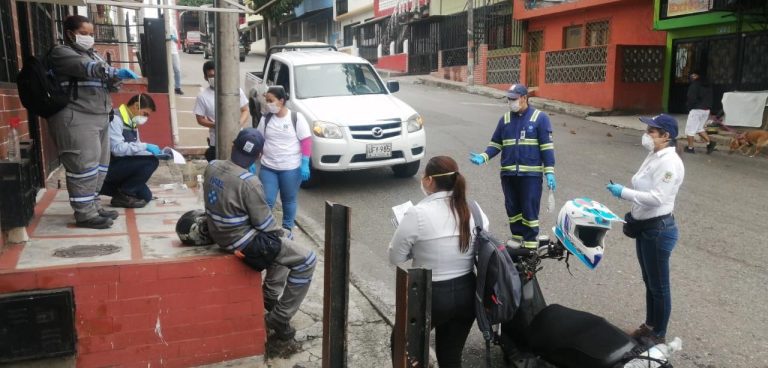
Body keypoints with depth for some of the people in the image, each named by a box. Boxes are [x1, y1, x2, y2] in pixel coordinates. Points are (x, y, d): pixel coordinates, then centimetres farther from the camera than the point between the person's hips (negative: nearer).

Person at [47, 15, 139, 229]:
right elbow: (86, 68, -22)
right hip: (76, 119, -9)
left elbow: (107, 83, 20)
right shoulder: (61, 53, -3)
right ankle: (84, 214, -5)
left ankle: (93, 207, 20)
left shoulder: (92, 54, 23)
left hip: (99, 117, 9)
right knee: (84, 165, -11)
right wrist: (115, 72, -32)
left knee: (100, 164, 11)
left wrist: (116, 80, -3)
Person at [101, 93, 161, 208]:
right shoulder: (115, 119, -18)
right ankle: (124, 195, -11)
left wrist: (155, 153, -1)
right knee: (150, 161, -22)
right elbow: (117, 149, -30)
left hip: (118, 167, 9)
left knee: (145, 195, 5)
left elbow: (133, 149, 15)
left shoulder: (131, 123, 11)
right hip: (107, 166, -9)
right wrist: (145, 146, -25)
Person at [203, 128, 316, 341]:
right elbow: (264, 222, -19)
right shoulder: (248, 182, -27)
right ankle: (280, 318, 2)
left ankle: (269, 296, 32)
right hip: (241, 241, -9)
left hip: (219, 233, 9)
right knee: (307, 261, -3)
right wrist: (277, 232, 5)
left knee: (283, 245, 29)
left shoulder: (212, 167, -4)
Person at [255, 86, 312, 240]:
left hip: (291, 168, -2)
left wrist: (305, 165, -14)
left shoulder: (297, 118, -8)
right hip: (268, 167, 2)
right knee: (267, 200, 0)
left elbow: (306, 141, -8)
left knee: (289, 200, 12)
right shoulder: (265, 119, 2)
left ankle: (287, 227, 30)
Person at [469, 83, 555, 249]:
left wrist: (549, 172, -11)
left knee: (530, 209, -3)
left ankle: (530, 244, 6)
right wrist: (483, 157, -6)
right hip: (508, 173, 4)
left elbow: (547, 147, -5)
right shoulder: (505, 119, 10)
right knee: (512, 208, 12)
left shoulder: (540, 117, -2)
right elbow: (496, 144, 13)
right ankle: (517, 238, 25)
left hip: (531, 173, -4)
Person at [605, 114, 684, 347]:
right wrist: (634, 214, 16)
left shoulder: (669, 162, -21)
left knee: (659, 285, 5)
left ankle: (658, 335, 20)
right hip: (645, 226, 10)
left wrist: (623, 192, -21)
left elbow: (657, 198, -27)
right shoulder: (654, 157, 9)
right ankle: (649, 326, 37)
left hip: (659, 229, -10)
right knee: (649, 282, 22)